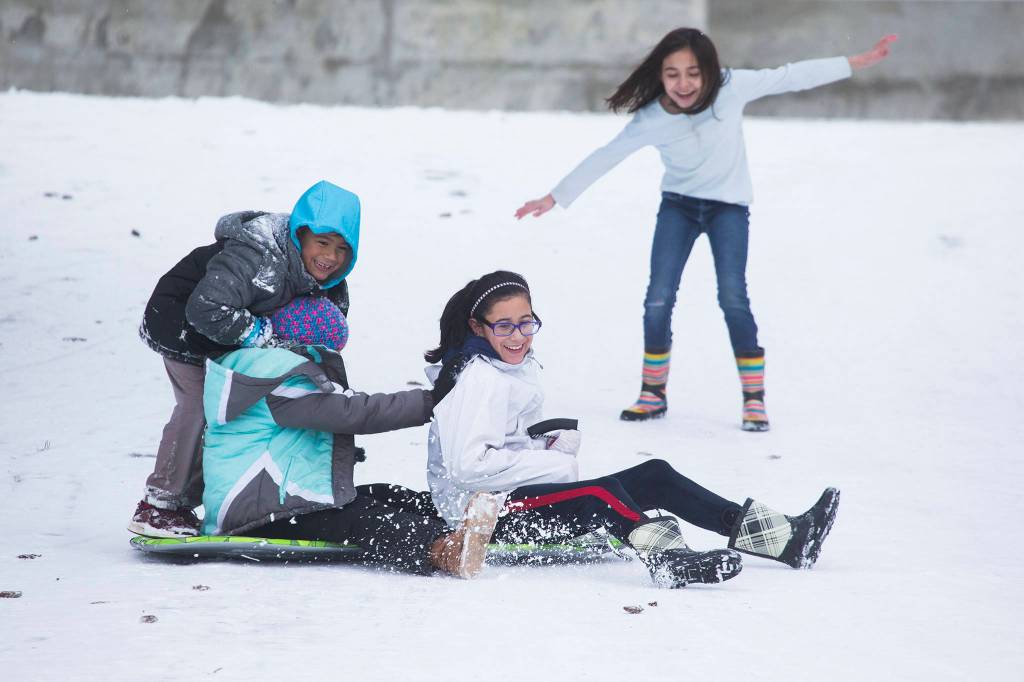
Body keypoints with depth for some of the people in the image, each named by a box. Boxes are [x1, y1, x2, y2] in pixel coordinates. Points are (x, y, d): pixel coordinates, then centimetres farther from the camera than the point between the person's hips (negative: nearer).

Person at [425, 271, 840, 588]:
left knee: (655, 477, 3)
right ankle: (667, 559, -61)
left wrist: (557, 442, 2)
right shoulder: (479, 380, -17)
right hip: (489, 514, -10)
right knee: (601, 493, -32)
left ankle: (786, 538, -2)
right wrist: (556, 464, -19)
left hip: (522, 497, 10)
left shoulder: (517, 367, 15)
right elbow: (468, 465, -27)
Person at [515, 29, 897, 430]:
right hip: (678, 205, 1)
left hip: (728, 204, -1)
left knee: (732, 297, -16)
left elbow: (791, 77, -17)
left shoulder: (731, 88, -23)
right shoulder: (650, 119, -21)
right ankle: (653, 395, 14)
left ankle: (754, 398, -6)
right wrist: (555, 198, -8)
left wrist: (860, 61, -16)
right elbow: (604, 158, -12)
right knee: (658, 299, -4)